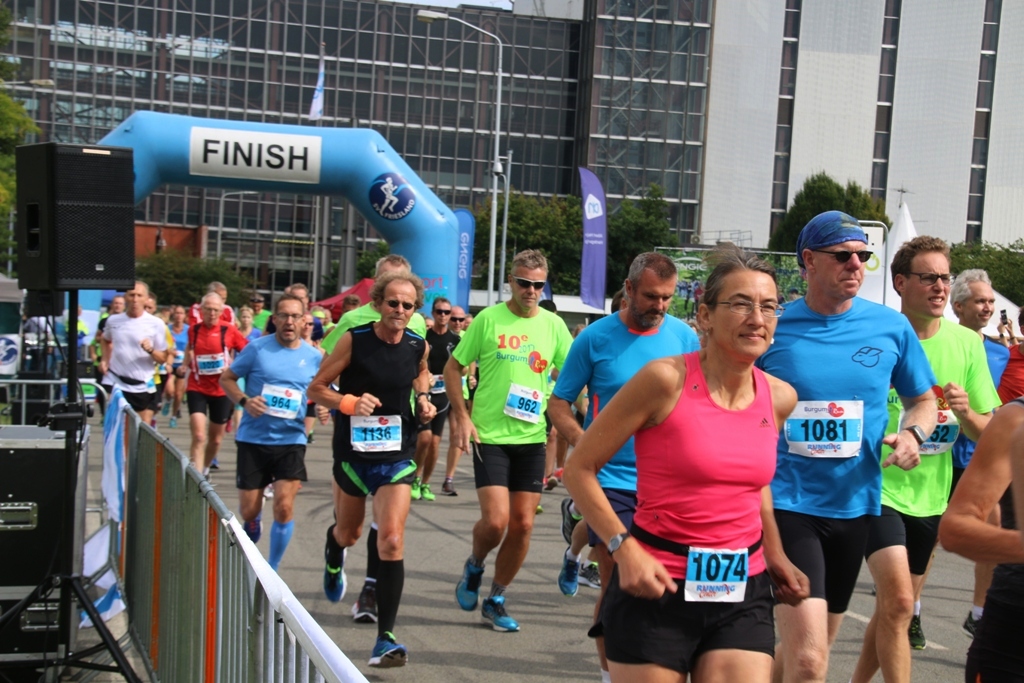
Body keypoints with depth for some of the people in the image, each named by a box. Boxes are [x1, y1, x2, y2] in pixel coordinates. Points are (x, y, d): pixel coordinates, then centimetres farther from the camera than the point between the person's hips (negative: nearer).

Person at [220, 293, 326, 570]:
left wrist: (323, 409, -6)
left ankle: (272, 570, 5)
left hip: (291, 441, 0)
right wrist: (244, 400, -16)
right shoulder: (257, 348, -5)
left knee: (284, 506, -14)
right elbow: (226, 378, 3)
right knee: (248, 511, 8)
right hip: (253, 439, 0)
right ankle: (254, 524, 47)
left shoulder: (314, 357, 1)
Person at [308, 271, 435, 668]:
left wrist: (424, 400, 1)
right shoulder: (354, 340, -12)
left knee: (392, 541, -14)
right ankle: (334, 560, 60)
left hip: (397, 456, 0)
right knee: (349, 532, 20)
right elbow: (317, 388, -8)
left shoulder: (418, 346, -3)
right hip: (354, 451, 0)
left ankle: (386, 637, -8)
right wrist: (349, 402, -26)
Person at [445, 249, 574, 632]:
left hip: (531, 438, 3)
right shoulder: (488, 320, -3)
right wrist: (461, 416, -7)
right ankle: (474, 566, 22)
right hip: (489, 436, -3)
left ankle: (496, 601, 22)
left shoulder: (554, 325, 5)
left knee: (522, 524, 4)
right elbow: (453, 369, 3)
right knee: (496, 521, -12)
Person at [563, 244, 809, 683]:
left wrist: (775, 555, 19)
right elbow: (580, 468, -9)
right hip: (656, 587, -4)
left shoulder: (780, 398, 3)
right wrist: (624, 548, -17)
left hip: (744, 592, 4)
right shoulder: (667, 379, -13)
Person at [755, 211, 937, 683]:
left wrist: (913, 433, -8)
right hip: (786, 503, -4)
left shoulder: (891, 327, 1)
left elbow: (924, 400, 14)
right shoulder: (773, 327, -6)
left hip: (853, 504, 4)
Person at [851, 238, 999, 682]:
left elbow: (988, 433, 3)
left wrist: (966, 413, -17)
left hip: (931, 494, 5)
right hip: (879, 487, -5)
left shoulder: (966, 342, 1)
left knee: (892, 608, 16)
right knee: (898, 601, -19)